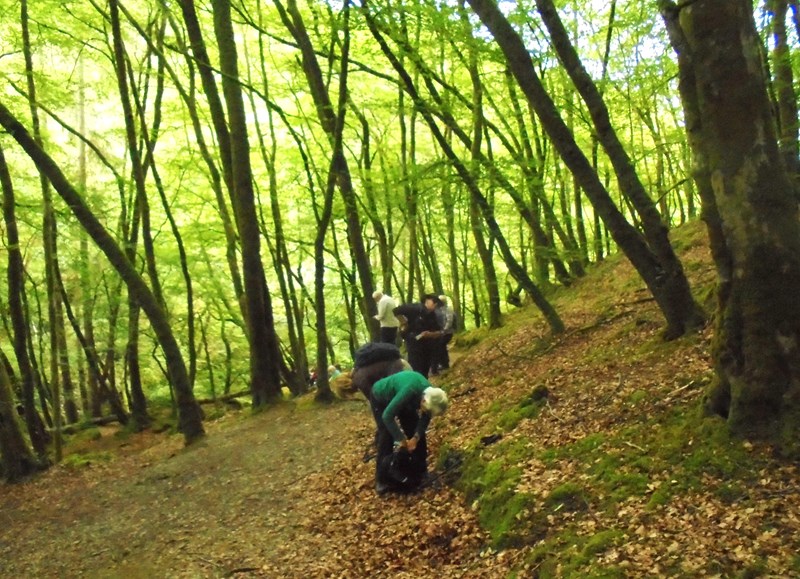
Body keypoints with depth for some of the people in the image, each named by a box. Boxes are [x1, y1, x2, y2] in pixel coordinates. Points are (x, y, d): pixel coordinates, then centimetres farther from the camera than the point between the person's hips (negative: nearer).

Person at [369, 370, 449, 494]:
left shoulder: (431, 394, -24)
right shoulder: (410, 391, -45)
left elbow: (425, 417, -7)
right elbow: (387, 416, -41)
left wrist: (416, 437, -20)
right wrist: (401, 439, -34)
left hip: (398, 398, 6)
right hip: (380, 398, -6)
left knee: (415, 432, 2)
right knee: (386, 438, -14)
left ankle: (419, 472, 17)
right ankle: (382, 481, -4)